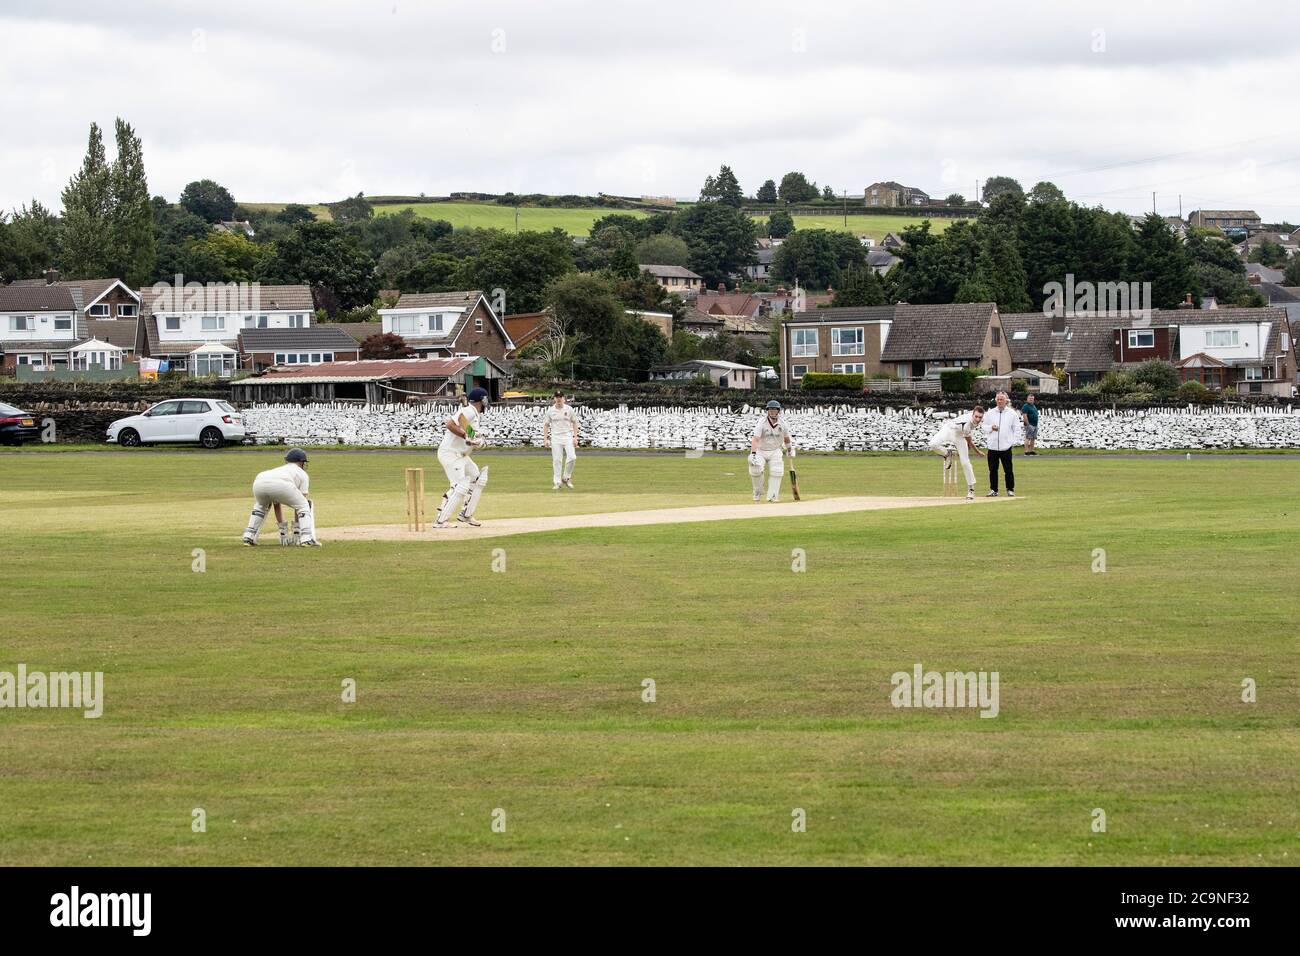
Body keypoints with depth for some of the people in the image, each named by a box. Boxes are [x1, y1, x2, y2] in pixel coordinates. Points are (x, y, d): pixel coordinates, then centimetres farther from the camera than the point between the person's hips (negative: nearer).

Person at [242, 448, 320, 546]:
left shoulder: (278, 470, 45)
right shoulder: (302, 473, 33)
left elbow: (276, 504, 46)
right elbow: (298, 506, 27)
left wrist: (282, 527, 50)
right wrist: (297, 529, 33)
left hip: (258, 482, 5)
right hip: (281, 485, -5)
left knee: (261, 505, 37)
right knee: (304, 505, 18)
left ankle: (248, 537, 24)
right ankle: (306, 538, 1)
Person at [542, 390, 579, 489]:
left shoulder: (569, 409, 2)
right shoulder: (550, 411, 3)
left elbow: (574, 423, 7)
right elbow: (546, 425, 8)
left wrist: (575, 437, -2)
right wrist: (545, 439, -1)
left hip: (568, 437, 0)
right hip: (555, 437, 0)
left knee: (572, 457, -15)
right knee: (557, 461, -1)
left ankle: (566, 478, 4)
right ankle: (557, 482, 5)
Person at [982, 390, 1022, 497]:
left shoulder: (1012, 413, 4)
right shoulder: (990, 413, 10)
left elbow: (1017, 428, 5)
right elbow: (984, 427, 13)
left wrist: (1013, 440, -4)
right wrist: (991, 428, -8)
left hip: (1006, 447, -2)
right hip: (992, 446, 2)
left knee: (1008, 469, -1)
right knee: (992, 469, 4)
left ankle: (1010, 490, 7)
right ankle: (993, 490, 12)